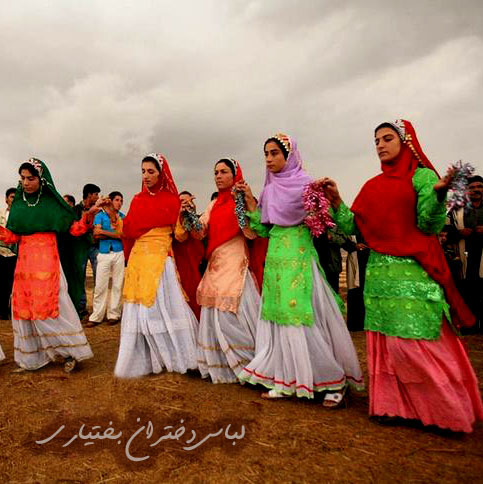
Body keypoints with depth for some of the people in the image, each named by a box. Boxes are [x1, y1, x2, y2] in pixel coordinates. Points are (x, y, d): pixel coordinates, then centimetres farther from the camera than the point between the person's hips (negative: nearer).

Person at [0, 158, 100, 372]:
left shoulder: (52, 202, -2)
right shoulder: (18, 203, 10)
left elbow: (74, 228, -4)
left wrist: (88, 217, -20)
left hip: (47, 260, -5)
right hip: (24, 261, 5)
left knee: (48, 305, -6)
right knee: (24, 307, 8)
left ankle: (71, 351, 9)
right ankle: (31, 357, 22)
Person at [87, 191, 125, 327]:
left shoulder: (122, 217, 11)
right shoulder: (100, 215, 9)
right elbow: (96, 234, -4)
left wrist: (103, 232, -7)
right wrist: (115, 234, -5)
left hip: (119, 253, 1)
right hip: (104, 254, -1)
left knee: (117, 285, 3)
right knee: (100, 285, -2)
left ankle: (114, 314, 13)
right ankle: (96, 316, 6)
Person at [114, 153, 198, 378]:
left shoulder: (171, 200, 1)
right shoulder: (138, 200, 13)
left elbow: (180, 235, -2)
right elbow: (127, 232, 12)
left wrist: (184, 214, -10)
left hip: (160, 260, -4)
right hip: (137, 260, 5)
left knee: (162, 306, -2)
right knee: (138, 309, 7)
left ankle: (175, 356, 16)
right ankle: (141, 360, 21)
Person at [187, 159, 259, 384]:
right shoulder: (214, 205, 17)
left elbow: (252, 233, -15)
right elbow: (199, 233, 9)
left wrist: (245, 201, -25)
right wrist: (187, 214, -7)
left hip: (235, 265, -7)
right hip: (215, 265, 7)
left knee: (233, 315, -7)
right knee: (214, 316, 10)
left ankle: (248, 365, 10)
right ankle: (219, 366, 24)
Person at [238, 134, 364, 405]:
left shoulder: (305, 184, -3)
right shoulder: (270, 190, 15)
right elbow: (264, 231, 13)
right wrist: (250, 202, 7)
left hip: (299, 257, -6)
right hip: (276, 258, 6)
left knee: (307, 315, -5)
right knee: (280, 315, 6)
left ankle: (334, 380, 11)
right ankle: (287, 380, 17)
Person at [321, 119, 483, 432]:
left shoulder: (422, 176, 0)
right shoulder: (373, 186, 14)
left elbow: (430, 226, -11)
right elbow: (353, 227, 8)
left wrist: (438, 194, -27)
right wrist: (336, 201, -2)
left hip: (413, 272, -5)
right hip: (379, 271, 5)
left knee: (414, 341, -4)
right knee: (385, 341, 8)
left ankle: (444, 409, 18)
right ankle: (394, 404, 22)